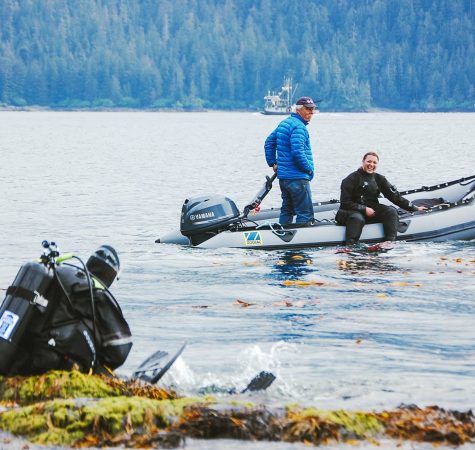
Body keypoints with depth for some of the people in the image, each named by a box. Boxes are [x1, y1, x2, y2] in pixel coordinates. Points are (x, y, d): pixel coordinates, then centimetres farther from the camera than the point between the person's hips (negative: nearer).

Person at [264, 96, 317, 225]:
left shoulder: (284, 123, 16)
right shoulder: (299, 126, -15)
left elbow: (269, 143, 23)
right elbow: (297, 151, -25)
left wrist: (272, 163, 21)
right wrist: (309, 169, -14)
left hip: (283, 176, 10)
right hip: (297, 178, -10)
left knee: (287, 210, 17)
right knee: (305, 214, -9)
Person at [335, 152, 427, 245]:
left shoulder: (379, 179, 11)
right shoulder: (352, 179, -6)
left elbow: (394, 196, 10)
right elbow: (345, 202, -10)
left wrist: (414, 208, 6)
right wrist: (364, 209, -17)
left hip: (370, 212, 6)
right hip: (351, 211, -5)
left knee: (391, 211, -17)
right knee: (357, 219, -39)